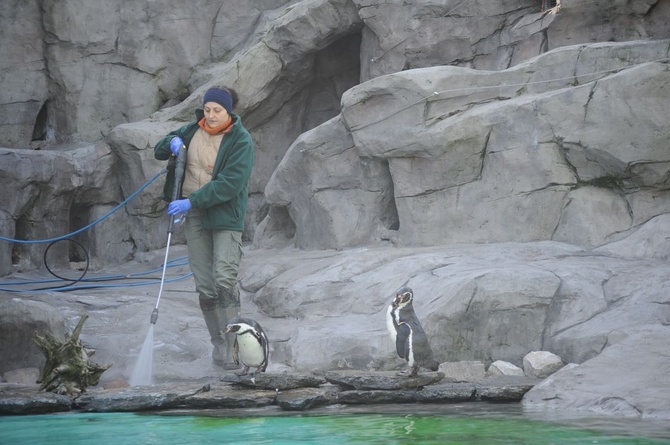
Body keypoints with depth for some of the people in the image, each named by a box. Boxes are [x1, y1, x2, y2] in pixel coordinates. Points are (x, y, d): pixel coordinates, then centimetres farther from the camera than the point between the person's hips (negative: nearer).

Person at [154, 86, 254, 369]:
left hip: (225, 216, -5)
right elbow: (159, 151, 20)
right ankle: (218, 343, 15)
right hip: (194, 217, 5)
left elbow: (230, 184, -19)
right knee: (205, 287, 5)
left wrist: (192, 201, -24)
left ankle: (232, 344, -15)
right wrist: (172, 142, -4)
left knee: (225, 280, -18)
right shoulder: (193, 131, 8)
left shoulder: (241, 141, -9)